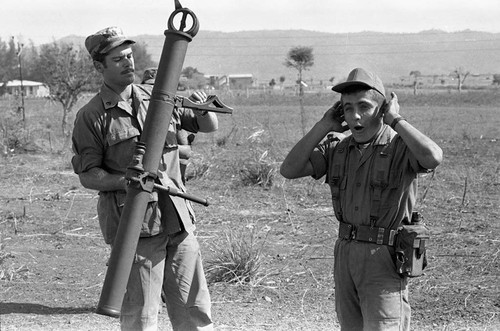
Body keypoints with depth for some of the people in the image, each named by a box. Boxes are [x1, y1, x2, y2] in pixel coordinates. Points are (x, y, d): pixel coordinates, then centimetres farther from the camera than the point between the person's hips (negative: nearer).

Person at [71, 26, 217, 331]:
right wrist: (123, 181, -21)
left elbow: (209, 127, 18)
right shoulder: (91, 117, -2)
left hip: (178, 218, 5)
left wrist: (203, 109, -5)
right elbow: (87, 174, -4)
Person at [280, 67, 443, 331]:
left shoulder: (400, 147, -11)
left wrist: (396, 120, -20)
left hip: (385, 258, -7)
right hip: (345, 255, 7)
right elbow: (289, 169, -1)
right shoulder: (337, 148, 7)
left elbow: (433, 157, -33)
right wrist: (324, 126, -4)